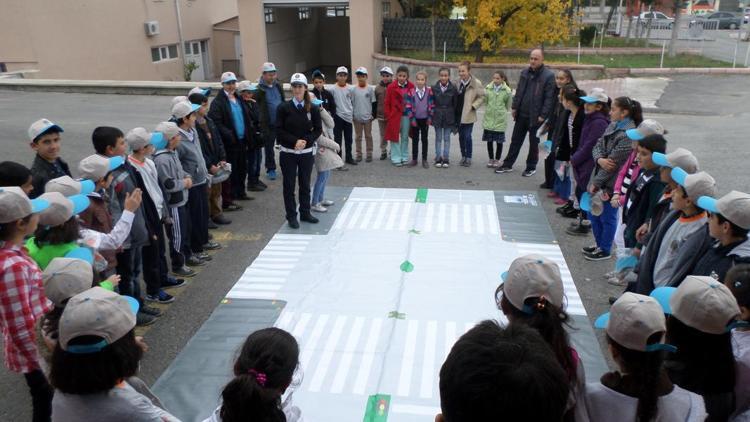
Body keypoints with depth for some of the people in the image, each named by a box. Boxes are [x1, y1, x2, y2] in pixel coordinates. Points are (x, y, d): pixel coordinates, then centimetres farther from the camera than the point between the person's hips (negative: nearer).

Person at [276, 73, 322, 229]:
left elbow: (318, 129, 2)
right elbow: (279, 130, -7)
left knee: (305, 184, 12)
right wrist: (295, 141, -17)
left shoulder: (313, 109, -1)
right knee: (289, 185, 5)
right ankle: (291, 216, 15)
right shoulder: (284, 108, -6)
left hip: (306, 153, 2)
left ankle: (305, 213, 26)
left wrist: (306, 140, -14)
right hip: (288, 153, -1)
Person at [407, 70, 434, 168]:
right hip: (415, 119, 0)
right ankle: (414, 159, 15)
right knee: (415, 139, 8)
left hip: (425, 119, 0)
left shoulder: (429, 91, -2)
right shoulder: (411, 92, -5)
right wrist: (411, 118, -9)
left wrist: (430, 117, -3)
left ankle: (424, 160, 14)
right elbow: (408, 106, -5)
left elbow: (432, 105, 1)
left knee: (424, 139, 8)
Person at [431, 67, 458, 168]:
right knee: (438, 138, 8)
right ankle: (438, 158, 15)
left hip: (449, 117, -1)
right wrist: (431, 115, -1)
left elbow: (456, 104, 0)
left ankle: (446, 159, 12)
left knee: (447, 138, 5)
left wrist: (456, 119, -1)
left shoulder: (453, 88, -3)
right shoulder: (434, 88, -2)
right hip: (437, 117, 1)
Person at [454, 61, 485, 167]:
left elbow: (482, 97, -4)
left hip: (468, 115, -4)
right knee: (461, 136, 11)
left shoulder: (476, 83, -8)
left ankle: (468, 158, 9)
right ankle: (463, 156, 22)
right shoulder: (457, 82, 5)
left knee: (467, 136, -4)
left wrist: (473, 106, -11)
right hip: (458, 114, 5)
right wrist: (454, 109, 3)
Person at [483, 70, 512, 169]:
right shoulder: (488, 88, -1)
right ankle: (491, 159, 21)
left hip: (500, 119, -2)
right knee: (489, 140, 7)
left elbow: (508, 106, 4)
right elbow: (485, 100, 8)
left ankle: (497, 160, 17)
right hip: (489, 118, 2)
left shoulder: (507, 91, -6)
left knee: (499, 141, 5)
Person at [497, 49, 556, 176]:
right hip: (522, 114, 5)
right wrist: (514, 107, 6)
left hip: (536, 116, -5)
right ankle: (507, 165, 21)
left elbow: (549, 98, -13)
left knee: (533, 143, 8)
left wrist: (543, 115, -16)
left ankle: (531, 167, 21)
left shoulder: (549, 76, -11)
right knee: (515, 140, 12)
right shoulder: (525, 72, 7)